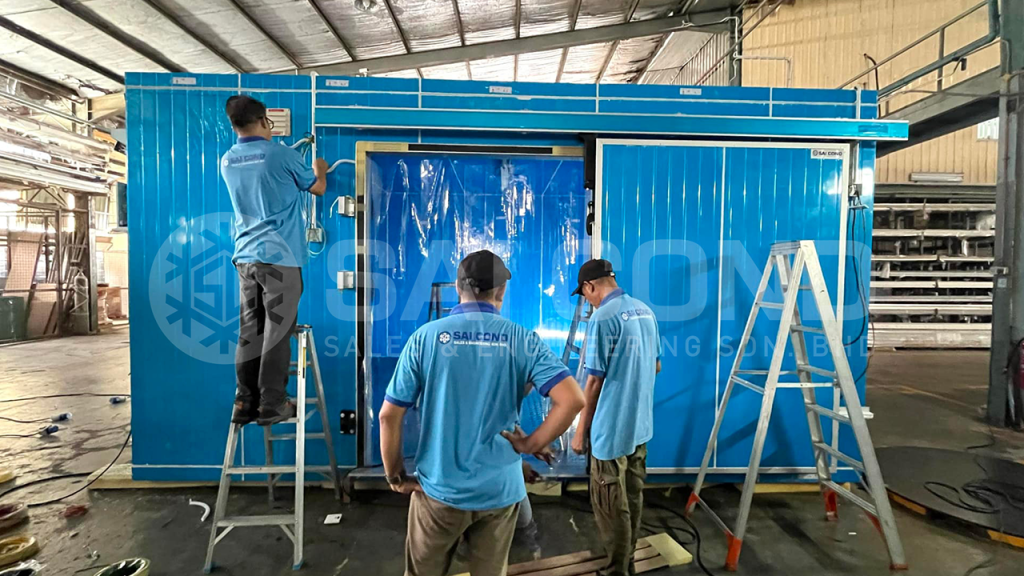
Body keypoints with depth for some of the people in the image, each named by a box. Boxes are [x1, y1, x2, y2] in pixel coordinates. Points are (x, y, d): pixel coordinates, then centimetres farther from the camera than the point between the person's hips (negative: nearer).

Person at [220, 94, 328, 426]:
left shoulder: (227, 161, 13)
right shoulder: (281, 154, -6)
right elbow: (318, 188, 8)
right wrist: (320, 167, 29)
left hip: (245, 256, 6)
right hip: (280, 255, -6)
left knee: (249, 331, 9)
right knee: (277, 331, -2)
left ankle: (245, 402, 14)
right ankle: (271, 405, 3)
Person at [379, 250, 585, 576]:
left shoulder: (425, 337, -10)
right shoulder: (522, 340, -9)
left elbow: (389, 415, -9)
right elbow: (572, 400, -18)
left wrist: (395, 476, 5)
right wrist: (532, 445, -6)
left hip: (439, 488, 0)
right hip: (499, 490, 1)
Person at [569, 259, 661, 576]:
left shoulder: (603, 316, -20)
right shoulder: (645, 311, 5)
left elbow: (595, 380, -18)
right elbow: (656, 366, 14)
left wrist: (581, 429, -8)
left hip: (612, 429, -8)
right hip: (640, 424, 9)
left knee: (610, 505, 9)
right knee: (633, 497, 22)